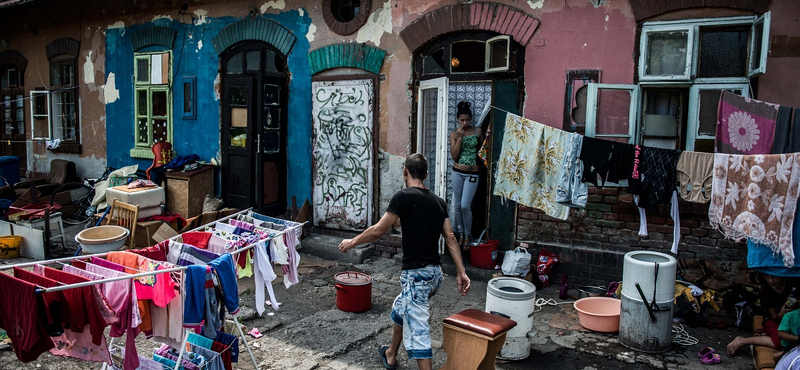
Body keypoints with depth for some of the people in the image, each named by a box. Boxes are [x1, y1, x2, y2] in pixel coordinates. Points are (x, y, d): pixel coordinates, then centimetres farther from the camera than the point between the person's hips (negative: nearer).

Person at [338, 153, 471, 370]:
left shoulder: (404, 197, -12)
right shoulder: (437, 201, 9)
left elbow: (378, 231, -11)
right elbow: (450, 239, 7)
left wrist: (352, 242, 5)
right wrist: (461, 272, 8)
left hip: (417, 274, -8)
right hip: (435, 272, 9)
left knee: (417, 330, -4)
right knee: (400, 309, 29)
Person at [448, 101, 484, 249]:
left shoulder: (478, 131, 0)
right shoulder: (454, 134, 0)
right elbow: (454, 155, -8)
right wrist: (459, 137, -14)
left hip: (472, 174, -2)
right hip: (457, 172, 2)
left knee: (465, 206, -8)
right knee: (457, 205, 7)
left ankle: (468, 235, 10)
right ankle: (460, 234, 21)